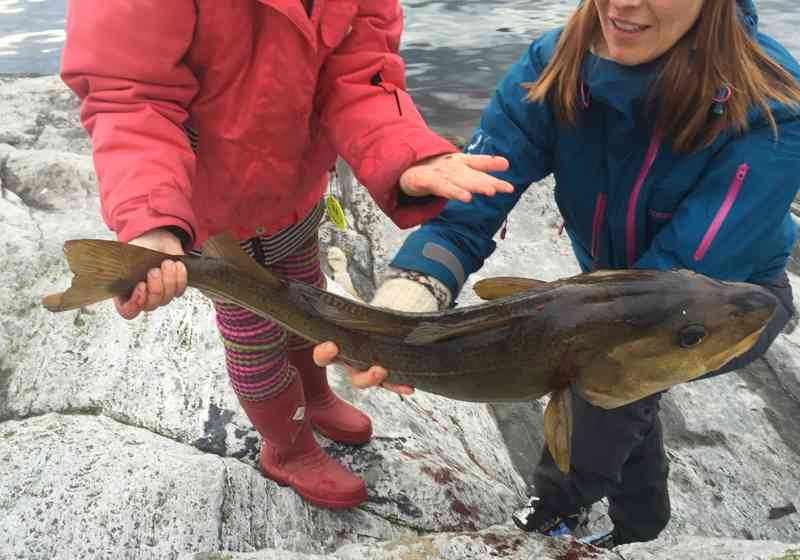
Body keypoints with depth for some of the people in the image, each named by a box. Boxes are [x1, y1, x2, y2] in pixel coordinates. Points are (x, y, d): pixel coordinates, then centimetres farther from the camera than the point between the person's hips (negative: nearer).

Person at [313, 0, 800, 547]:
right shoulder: (555, 67, -24)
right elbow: (466, 210, -31)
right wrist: (404, 300, -52)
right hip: (615, 280, 4)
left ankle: (561, 499, 5)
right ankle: (641, 527, 43)